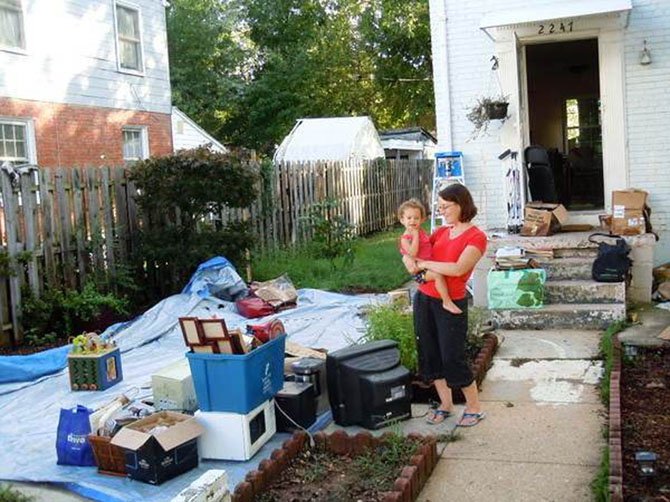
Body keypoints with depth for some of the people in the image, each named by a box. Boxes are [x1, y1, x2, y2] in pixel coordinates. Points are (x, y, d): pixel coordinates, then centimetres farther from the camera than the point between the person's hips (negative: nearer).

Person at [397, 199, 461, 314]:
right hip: (419, 269, -9)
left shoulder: (421, 232, 12)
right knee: (438, 275, -31)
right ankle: (447, 302, -26)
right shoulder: (405, 238, -12)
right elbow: (413, 253, -30)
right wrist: (415, 235, -25)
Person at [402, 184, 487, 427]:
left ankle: (475, 408, 17)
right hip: (424, 298, 7)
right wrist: (409, 259, -9)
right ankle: (445, 404, 27)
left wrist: (424, 263, -16)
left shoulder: (476, 237, -10)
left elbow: (458, 269, -24)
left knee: (452, 358, -2)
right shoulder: (441, 232, 9)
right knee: (429, 354, 12)